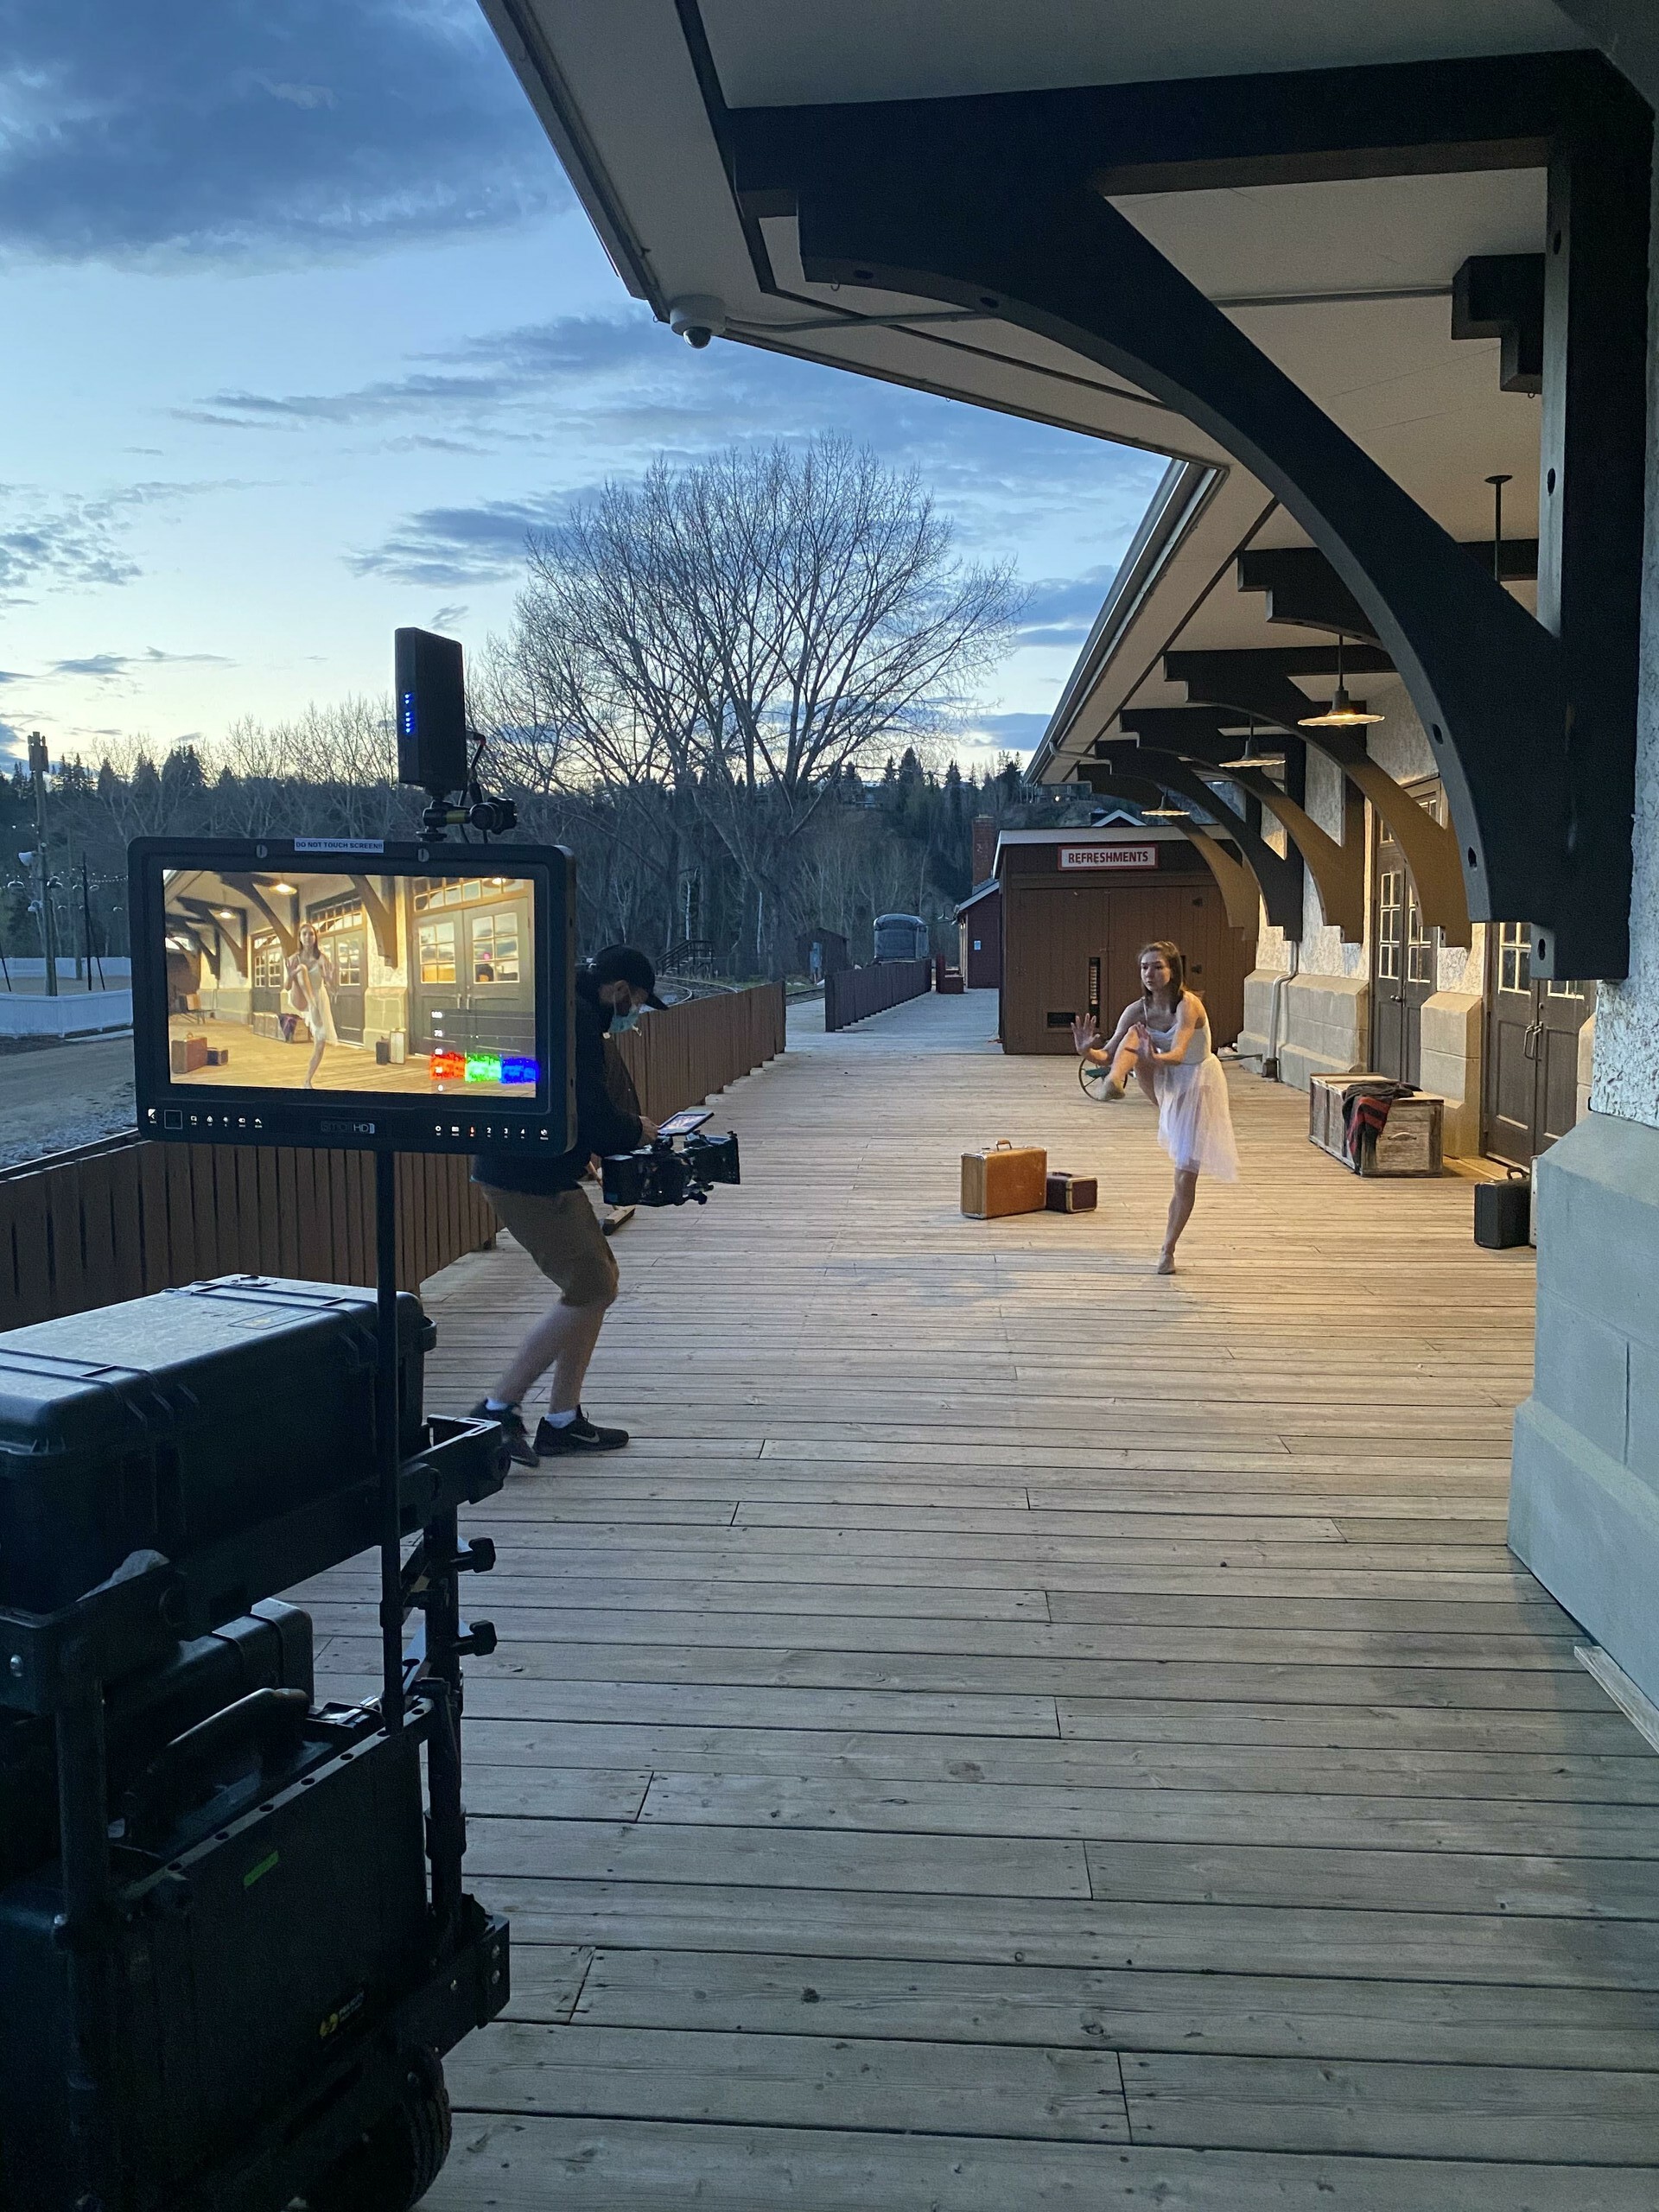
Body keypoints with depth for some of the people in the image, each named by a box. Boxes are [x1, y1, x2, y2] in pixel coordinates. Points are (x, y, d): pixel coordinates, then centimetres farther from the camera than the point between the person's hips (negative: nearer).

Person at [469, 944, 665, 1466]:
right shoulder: (576, 1017, -16)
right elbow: (594, 1115, -20)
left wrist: (620, 1129, 12)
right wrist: (637, 1130, -1)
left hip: (540, 1172, 11)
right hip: (530, 1179, -11)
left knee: (598, 1280, 14)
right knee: (591, 1291, -8)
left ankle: (562, 1420, 19)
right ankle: (499, 1408, -3)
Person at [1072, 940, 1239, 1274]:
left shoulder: (1188, 1004, -26)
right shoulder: (1138, 1010, -11)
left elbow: (1177, 1054, -41)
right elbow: (1107, 1056, -12)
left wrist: (1155, 1058, -63)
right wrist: (1087, 1052, -34)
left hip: (1198, 1084, -4)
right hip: (1166, 1083, 4)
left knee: (1186, 1176, -3)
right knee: (1133, 1036, -23)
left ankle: (1168, 1251, 12)